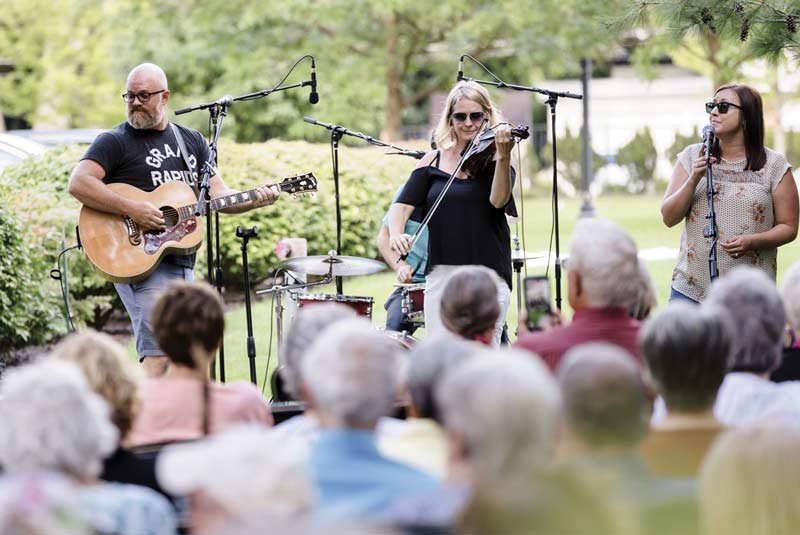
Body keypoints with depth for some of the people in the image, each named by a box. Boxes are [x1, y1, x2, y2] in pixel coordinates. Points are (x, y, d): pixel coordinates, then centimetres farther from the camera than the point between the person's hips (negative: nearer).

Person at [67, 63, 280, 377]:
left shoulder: (192, 141, 17)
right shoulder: (115, 142, -2)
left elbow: (217, 193, 16)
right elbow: (78, 183, -15)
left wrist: (255, 200, -3)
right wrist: (132, 210, -22)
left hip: (182, 264, 7)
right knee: (160, 353, -18)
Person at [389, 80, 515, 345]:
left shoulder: (495, 160, 2)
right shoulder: (434, 161, 10)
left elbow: (498, 200, -16)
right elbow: (404, 203, 3)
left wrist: (503, 156, -30)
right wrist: (396, 232, -18)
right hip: (442, 276, 3)